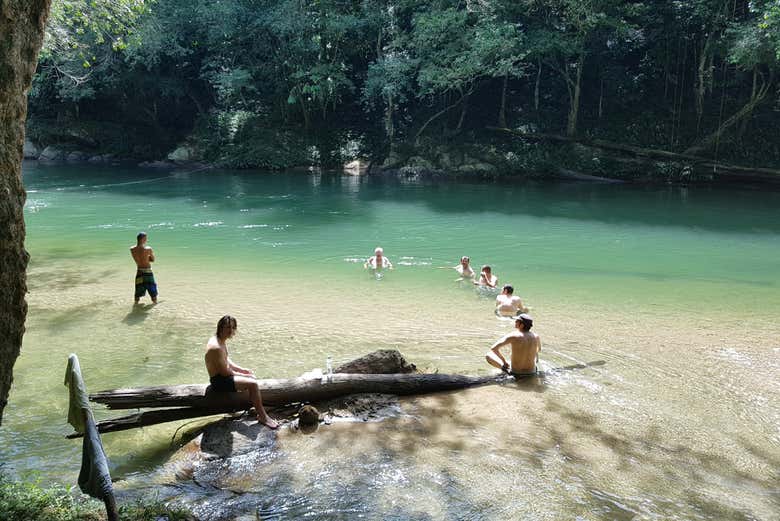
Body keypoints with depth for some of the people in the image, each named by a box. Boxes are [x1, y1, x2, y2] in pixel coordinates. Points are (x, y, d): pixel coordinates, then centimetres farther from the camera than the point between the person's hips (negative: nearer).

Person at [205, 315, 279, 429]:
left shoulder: (220, 340, 4)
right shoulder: (216, 347, -28)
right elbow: (225, 372, -23)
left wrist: (243, 370, 8)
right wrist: (244, 376, -11)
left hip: (222, 376, 11)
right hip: (219, 381, -11)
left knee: (252, 377, 18)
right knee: (252, 384, -19)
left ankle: (257, 408, 25)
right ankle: (262, 416, -8)